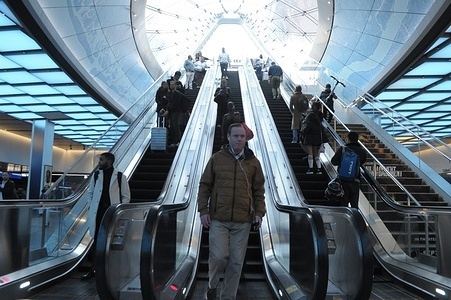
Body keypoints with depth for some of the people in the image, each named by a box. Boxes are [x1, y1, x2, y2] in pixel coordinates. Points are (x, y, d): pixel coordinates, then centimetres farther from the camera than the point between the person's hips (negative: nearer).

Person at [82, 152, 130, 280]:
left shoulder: (120, 177, -2)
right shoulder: (96, 175, 7)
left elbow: (126, 196, 1)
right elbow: (90, 193, 16)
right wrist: (90, 207, 5)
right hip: (97, 213, 3)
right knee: (96, 241, 10)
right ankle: (93, 269, 22)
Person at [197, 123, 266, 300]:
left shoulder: (253, 162, 7)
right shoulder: (216, 159, 4)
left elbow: (259, 190, 11)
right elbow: (204, 186, 6)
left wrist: (259, 212, 2)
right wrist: (203, 210, 0)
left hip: (243, 221, 2)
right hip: (218, 219, -1)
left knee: (236, 261, 7)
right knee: (219, 256, -4)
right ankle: (212, 286, 26)